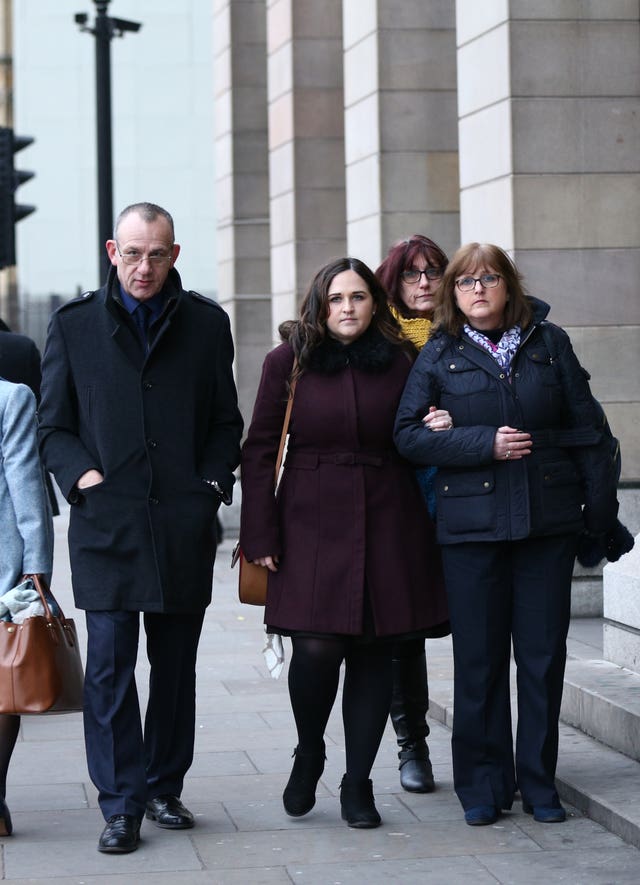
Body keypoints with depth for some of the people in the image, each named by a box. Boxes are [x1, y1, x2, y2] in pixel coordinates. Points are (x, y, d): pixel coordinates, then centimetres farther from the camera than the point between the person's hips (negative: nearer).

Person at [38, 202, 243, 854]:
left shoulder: (206, 323, 9)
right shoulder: (73, 324, 5)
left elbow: (226, 422, 14)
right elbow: (53, 425, 8)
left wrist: (212, 483, 0)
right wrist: (83, 476, -7)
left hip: (184, 525, 2)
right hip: (106, 523, -2)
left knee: (175, 665, 8)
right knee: (110, 665, -5)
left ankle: (164, 788, 20)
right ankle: (120, 805, 0)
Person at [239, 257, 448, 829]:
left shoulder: (402, 361, 8)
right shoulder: (289, 362, 3)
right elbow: (259, 450, 2)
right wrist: (261, 535, -3)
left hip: (388, 521, 2)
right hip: (313, 521, -2)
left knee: (374, 653, 2)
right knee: (317, 649, -11)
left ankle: (358, 782, 13)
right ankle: (309, 756, 16)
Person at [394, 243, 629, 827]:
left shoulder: (550, 342, 7)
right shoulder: (439, 355, 4)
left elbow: (586, 429, 7)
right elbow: (408, 434, -2)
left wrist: (601, 510, 3)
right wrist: (485, 444, -13)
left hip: (548, 521, 1)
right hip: (472, 523, -1)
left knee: (544, 657, 4)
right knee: (480, 659, 3)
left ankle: (539, 783, 16)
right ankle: (483, 786, 14)